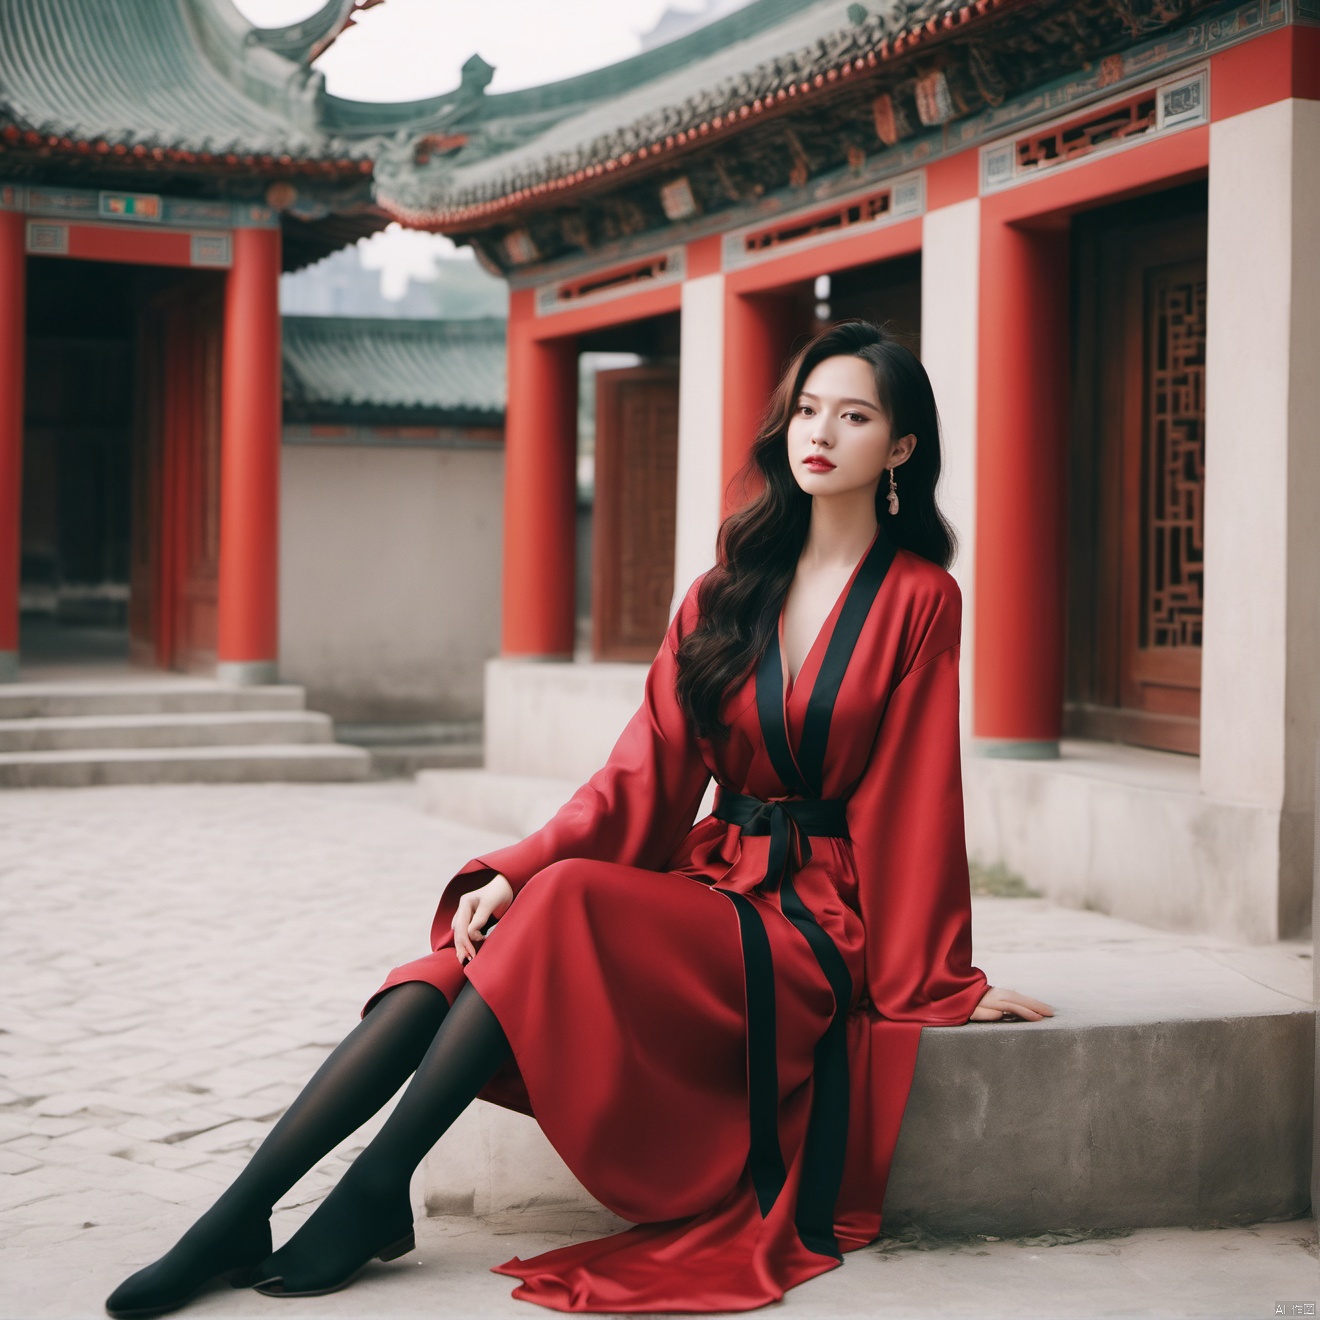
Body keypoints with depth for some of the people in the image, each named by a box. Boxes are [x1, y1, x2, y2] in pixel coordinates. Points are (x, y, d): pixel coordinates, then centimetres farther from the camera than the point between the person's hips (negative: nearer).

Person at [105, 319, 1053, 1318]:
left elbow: (915, 797, -2)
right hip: (706, 885, 5)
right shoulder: (728, 591, 12)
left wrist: (946, 985, 0)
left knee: (565, 902, -30)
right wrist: (510, 872, -8)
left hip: (811, 921, -5)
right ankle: (236, 1221, -21)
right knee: (450, 972, -20)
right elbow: (647, 772, 5)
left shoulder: (918, 599, -3)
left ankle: (377, 1195, -24)